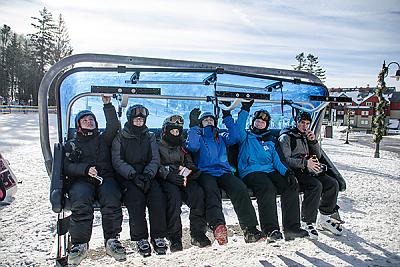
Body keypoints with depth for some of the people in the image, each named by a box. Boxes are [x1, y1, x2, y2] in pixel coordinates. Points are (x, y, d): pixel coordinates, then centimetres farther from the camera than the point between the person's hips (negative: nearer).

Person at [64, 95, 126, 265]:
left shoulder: (103, 139, 28)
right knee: (81, 202, -34)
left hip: (105, 177, 1)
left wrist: (108, 105, 3)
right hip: (81, 180, 0)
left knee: (112, 200, -32)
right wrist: (86, 169, -10)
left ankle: (112, 241, -24)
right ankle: (80, 244, -24)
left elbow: (114, 126, 10)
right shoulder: (72, 144, 24)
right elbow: (67, 166, 8)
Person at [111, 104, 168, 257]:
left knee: (157, 195, -27)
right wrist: (133, 175, -19)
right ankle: (140, 238, -19)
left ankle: (158, 236, -17)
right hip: (127, 177, -2)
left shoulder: (150, 137, 16)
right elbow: (117, 161, -3)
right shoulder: (120, 138, 9)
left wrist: (147, 175, -14)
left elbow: (155, 160, 7)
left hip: (147, 175, 2)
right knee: (136, 196, -31)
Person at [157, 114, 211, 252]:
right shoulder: (158, 147, 15)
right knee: (174, 195, -36)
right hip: (166, 180, -3)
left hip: (184, 178, 3)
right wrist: (169, 176, -18)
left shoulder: (182, 148, 29)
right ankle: (174, 237, -31)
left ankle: (197, 233, -25)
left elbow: (191, 164, 20)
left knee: (197, 192, -29)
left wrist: (188, 169, -6)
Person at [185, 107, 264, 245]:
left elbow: (235, 137, 10)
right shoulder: (198, 137, 22)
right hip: (206, 173, -2)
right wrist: (193, 125, -1)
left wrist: (227, 118, 12)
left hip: (224, 172, 3)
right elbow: (192, 147, -2)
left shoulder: (221, 138, 31)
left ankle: (250, 229, -29)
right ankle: (217, 224, -56)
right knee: (211, 190, -37)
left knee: (240, 188, -26)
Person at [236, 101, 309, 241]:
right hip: (251, 172, -5)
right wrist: (245, 110, -12)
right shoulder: (246, 137, 16)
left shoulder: (269, 140, 28)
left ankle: (291, 227, -22)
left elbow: (276, 160, 17)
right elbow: (239, 129, -9)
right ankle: (271, 230, -33)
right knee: (267, 188, -35)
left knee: (291, 185, -22)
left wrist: (286, 171, -2)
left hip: (270, 171, 5)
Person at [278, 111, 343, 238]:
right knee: (316, 185, -31)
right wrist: (305, 163, -24)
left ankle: (325, 218, 3)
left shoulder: (306, 136, 22)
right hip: (294, 172, -7)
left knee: (333, 183, -10)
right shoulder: (286, 137, -2)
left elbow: (318, 156, 18)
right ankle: (307, 222, -21)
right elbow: (286, 160, -14)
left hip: (308, 170, 8)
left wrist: (313, 141, 3)